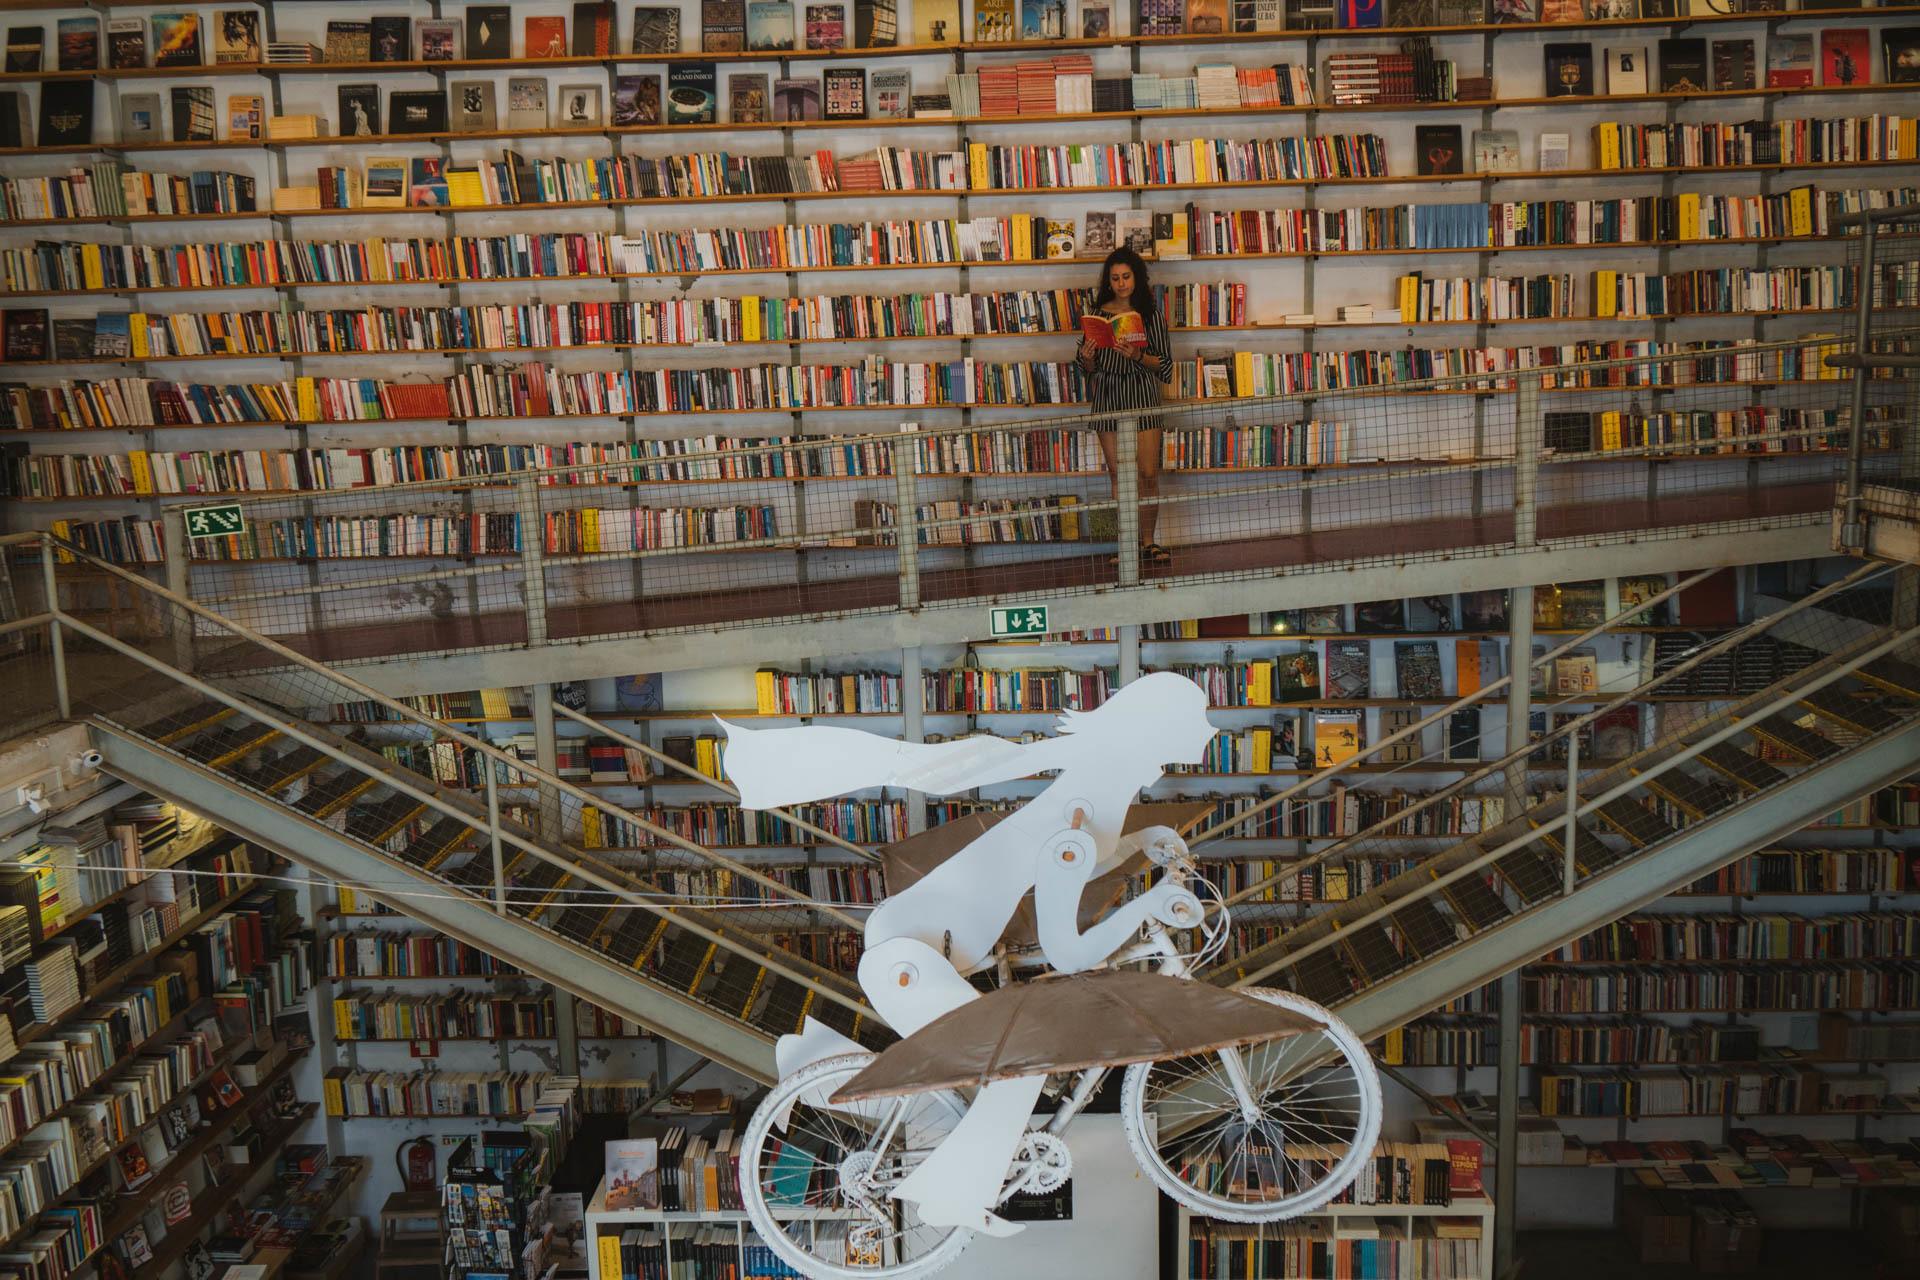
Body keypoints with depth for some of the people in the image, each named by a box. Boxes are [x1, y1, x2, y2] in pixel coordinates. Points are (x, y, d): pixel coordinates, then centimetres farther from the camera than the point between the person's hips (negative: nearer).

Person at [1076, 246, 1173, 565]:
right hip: (1107, 396, 2)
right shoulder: (1098, 314, 6)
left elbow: (1164, 364, 0)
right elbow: (1089, 369, 10)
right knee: (1118, 475, 5)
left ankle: (1148, 542, 6)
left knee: (1148, 474, -4)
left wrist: (1139, 355, -17)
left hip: (1142, 395, -2)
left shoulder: (1150, 314, 2)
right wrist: (1087, 357, -12)